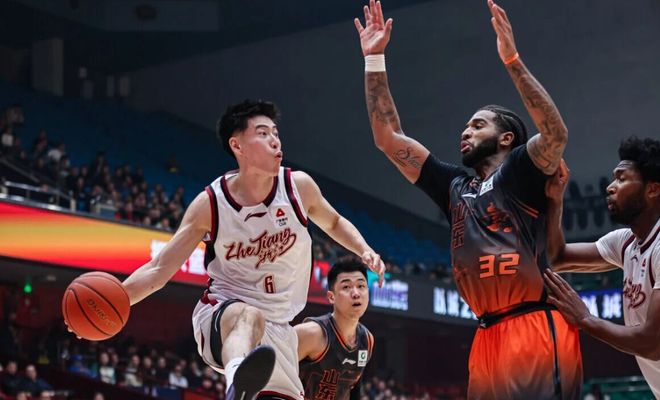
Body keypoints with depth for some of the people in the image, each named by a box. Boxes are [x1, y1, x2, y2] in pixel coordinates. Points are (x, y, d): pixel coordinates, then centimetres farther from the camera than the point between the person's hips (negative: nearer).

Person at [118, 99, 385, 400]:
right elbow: (159, 269, -11)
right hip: (219, 316, -5)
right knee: (249, 316, -40)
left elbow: (333, 223, 17)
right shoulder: (210, 204, -13)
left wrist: (364, 251, -2)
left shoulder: (299, 187, -5)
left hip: (276, 329, 5)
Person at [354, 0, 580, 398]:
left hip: (536, 331, -7)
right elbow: (388, 138, 23)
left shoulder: (520, 172, 4)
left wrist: (512, 59, -20)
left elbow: (557, 134, -18)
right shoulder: (454, 186, 22)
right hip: (489, 338, 7)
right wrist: (375, 59, 19)